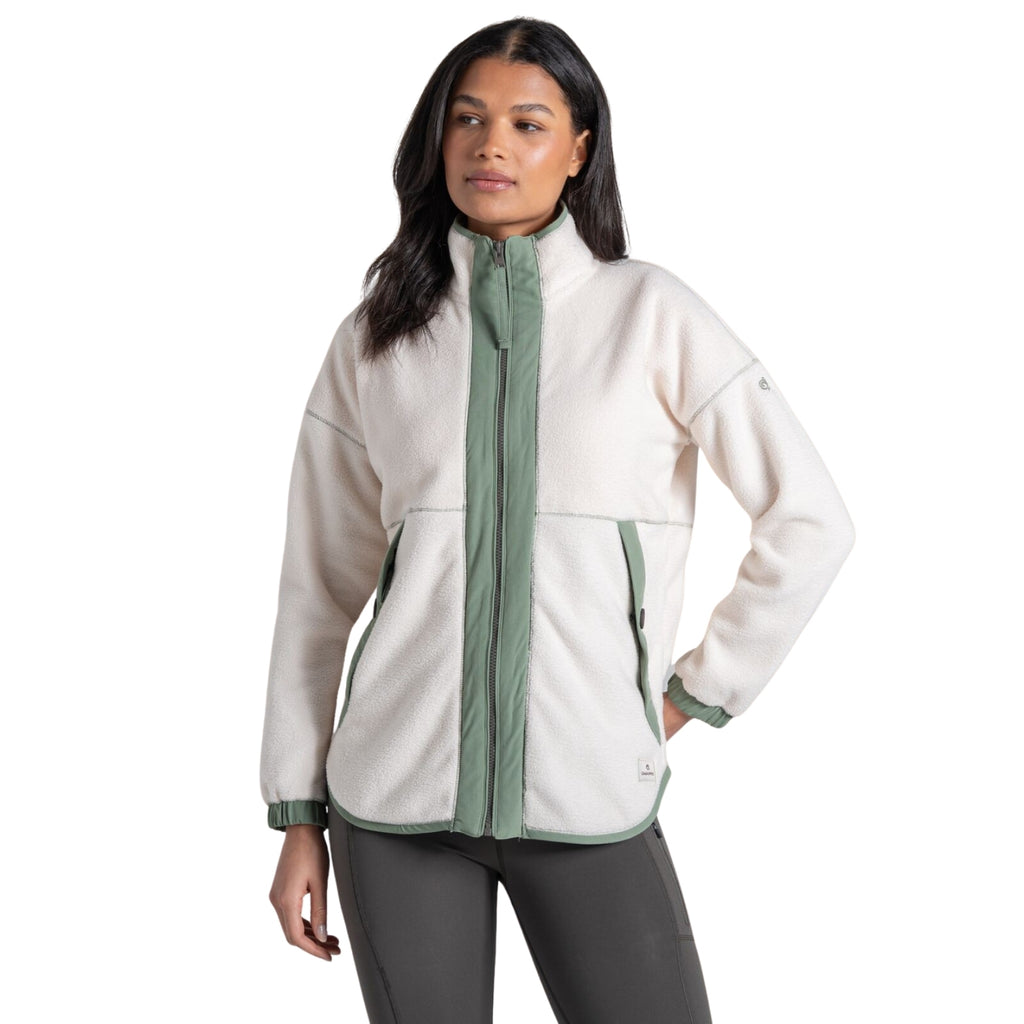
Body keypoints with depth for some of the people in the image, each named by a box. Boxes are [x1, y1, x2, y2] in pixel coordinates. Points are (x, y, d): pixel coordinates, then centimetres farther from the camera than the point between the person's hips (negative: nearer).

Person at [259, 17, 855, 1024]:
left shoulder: (650, 314, 0)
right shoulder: (373, 341, 6)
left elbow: (810, 522, 2)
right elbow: (319, 587, 8)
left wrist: (697, 692, 1)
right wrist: (297, 814, 7)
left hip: (589, 796, -1)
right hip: (395, 796, 2)